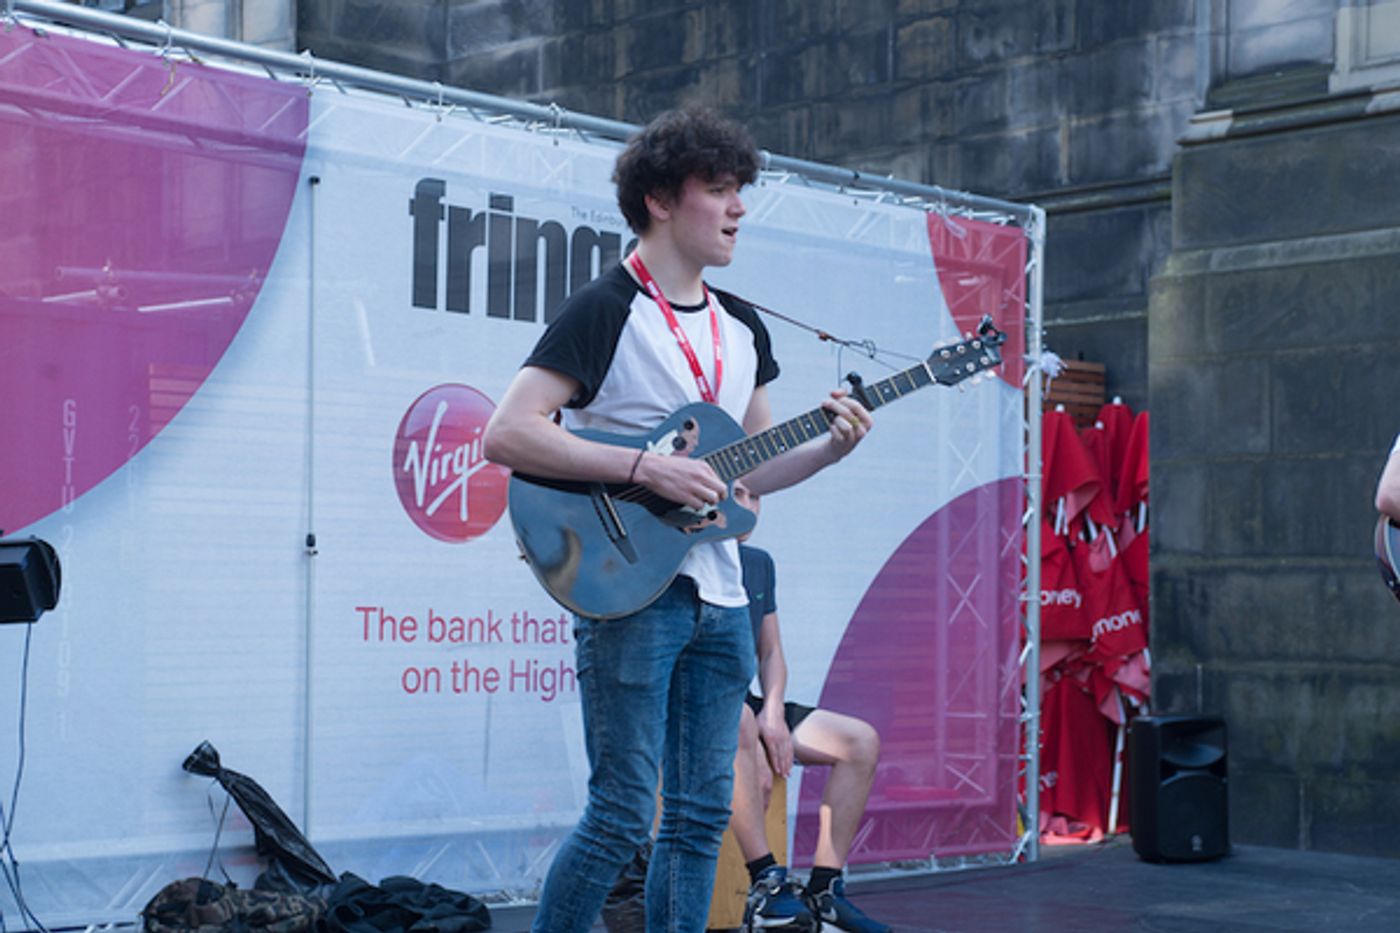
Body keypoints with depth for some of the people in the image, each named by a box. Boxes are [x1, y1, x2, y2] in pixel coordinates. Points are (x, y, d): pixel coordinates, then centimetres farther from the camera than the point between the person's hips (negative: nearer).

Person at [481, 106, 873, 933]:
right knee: (622, 816, -8)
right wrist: (646, 468, -21)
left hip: (720, 600, 8)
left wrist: (831, 448, 2)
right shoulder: (605, 312, -9)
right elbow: (507, 434, -18)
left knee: (702, 816, 9)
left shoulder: (742, 328, 15)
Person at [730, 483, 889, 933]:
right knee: (737, 721, -42)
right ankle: (766, 883, -39)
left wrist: (773, 714, -7)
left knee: (862, 741, -9)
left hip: (746, 705, 7)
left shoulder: (760, 562, 15)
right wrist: (754, 743, -24)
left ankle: (823, 888, -13)